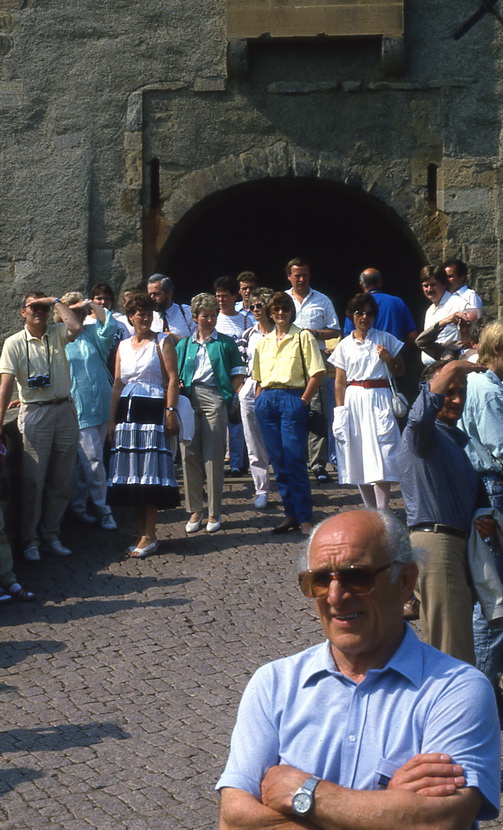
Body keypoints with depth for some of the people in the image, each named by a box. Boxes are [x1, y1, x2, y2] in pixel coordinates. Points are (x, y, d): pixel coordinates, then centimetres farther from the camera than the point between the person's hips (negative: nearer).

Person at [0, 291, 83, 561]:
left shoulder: (57, 334, 7)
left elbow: (76, 327, -17)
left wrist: (55, 301, -7)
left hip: (64, 410, 3)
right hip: (34, 414, -3)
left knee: (61, 480, 7)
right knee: (33, 480, -3)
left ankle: (50, 535, 19)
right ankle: (29, 541, 8)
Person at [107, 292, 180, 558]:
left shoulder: (162, 341, 2)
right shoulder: (123, 346, 16)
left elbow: (172, 379, -4)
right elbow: (117, 385, 16)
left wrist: (171, 412, -15)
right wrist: (112, 420, 11)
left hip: (153, 411, -5)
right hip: (127, 411, 5)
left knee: (150, 474, -7)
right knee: (133, 475, 4)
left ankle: (149, 536, -4)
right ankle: (142, 533, 11)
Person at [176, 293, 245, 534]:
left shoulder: (225, 343, 10)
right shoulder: (184, 345, 18)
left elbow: (238, 373, 7)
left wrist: (228, 393, -7)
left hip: (214, 398, -3)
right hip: (188, 399, 3)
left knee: (213, 456, -4)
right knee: (189, 455, 0)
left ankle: (214, 512, 2)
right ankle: (195, 510, 9)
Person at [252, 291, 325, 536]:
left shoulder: (303, 337, 1)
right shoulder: (263, 341, 17)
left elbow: (317, 372, -5)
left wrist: (304, 401, -10)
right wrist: (258, 401, 10)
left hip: (292, 398, -5)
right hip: (267, 401, 5)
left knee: (294, 461, -9)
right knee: (278, 461, 5)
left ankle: (304, 518, -4)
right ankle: (290, 513, 13)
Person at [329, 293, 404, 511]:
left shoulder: (385, 339, 9)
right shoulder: (345, 345, 10)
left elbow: (400, 372, 13)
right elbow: (340, 382, 9)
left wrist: (389, 359, -7)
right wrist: (340, 409, 1)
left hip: (379, 400, -2)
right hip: (353, 401, 2)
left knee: (380, 454, -11)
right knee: (358, 456, 3)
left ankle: (382, 512, -12)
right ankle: (371, 511, 13)